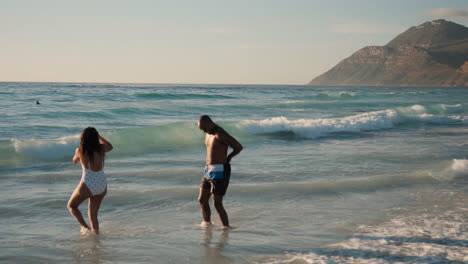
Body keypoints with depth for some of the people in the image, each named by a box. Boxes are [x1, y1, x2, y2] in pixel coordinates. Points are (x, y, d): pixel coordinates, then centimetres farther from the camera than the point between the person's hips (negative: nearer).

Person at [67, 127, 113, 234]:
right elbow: (110, 146, 20)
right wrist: (99, 136, 24)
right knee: (93, 215, 18)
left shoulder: (80, 151, -10)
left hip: (87, 185, -3)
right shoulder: (101, 149, -5)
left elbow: (75, 161, 13)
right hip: (102, 185, 4)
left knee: (71, 206, 19)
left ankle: (84, 226, -1)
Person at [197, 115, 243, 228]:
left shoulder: (220, 134, -19)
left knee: (217, 204, -7)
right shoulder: (209, 132, 9)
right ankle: (206, 223, 30)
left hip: (220, 172, -9)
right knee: (202, 200, 14)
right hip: (209, 170, 9)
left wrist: (227, 158, -1)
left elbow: (239, 147, -17)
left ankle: (226, 228, 4)